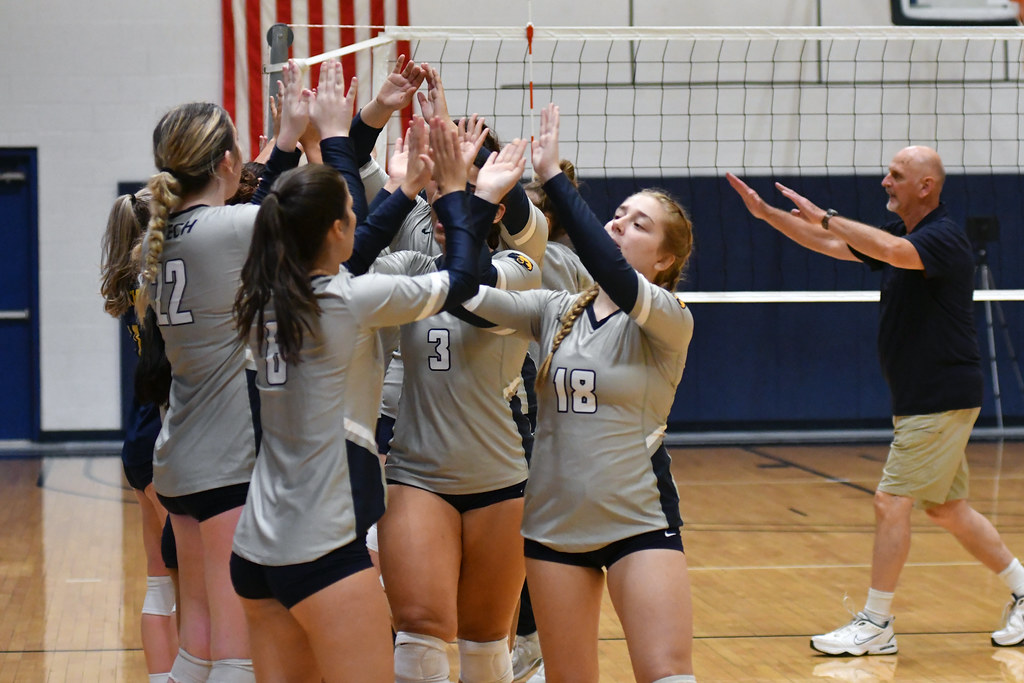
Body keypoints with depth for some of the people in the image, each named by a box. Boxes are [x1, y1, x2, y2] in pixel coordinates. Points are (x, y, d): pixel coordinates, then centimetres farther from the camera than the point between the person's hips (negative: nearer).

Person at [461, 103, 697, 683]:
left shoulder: (669, 321, -8)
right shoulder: (555, 311, 6)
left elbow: (610, 271, -28)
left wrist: (554, 177, -31)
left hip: (640, 521, -4)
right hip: (555, 521, 5)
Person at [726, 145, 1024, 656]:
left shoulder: (944, 238, -16)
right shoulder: (900, 235, 12)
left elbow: (894, 252, -37)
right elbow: (832, 245, 20)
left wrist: (826, 218, -34)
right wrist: (766, 212, 13)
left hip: (942, 401, -10)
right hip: (921, 401, 10)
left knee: (891, 502, -9)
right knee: (946, 509, 14)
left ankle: (876, 625, -3)